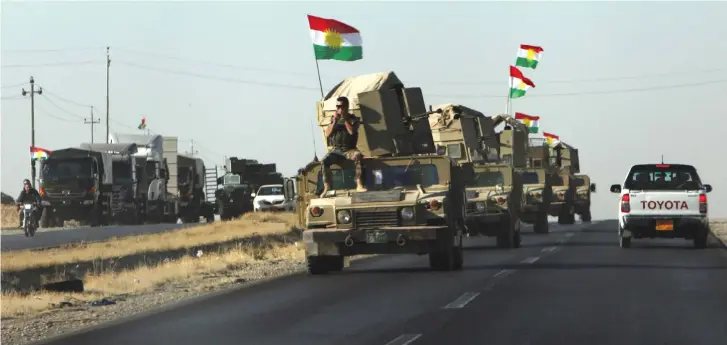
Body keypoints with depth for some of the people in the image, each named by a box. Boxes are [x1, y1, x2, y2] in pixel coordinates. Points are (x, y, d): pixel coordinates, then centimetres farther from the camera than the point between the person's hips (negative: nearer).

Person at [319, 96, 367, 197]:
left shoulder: (353, 119, 6)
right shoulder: (334, 119, 15)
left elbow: (352, 131, -13)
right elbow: (327, 134, 4)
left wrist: (345, 119, -11)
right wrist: (334, 121, -5)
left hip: (349, 150, -2)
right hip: (336, 150, 2)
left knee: (358, 155, -37)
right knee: (324, 161, -28)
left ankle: (359, 185, -40)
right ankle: (326, 188, -28)